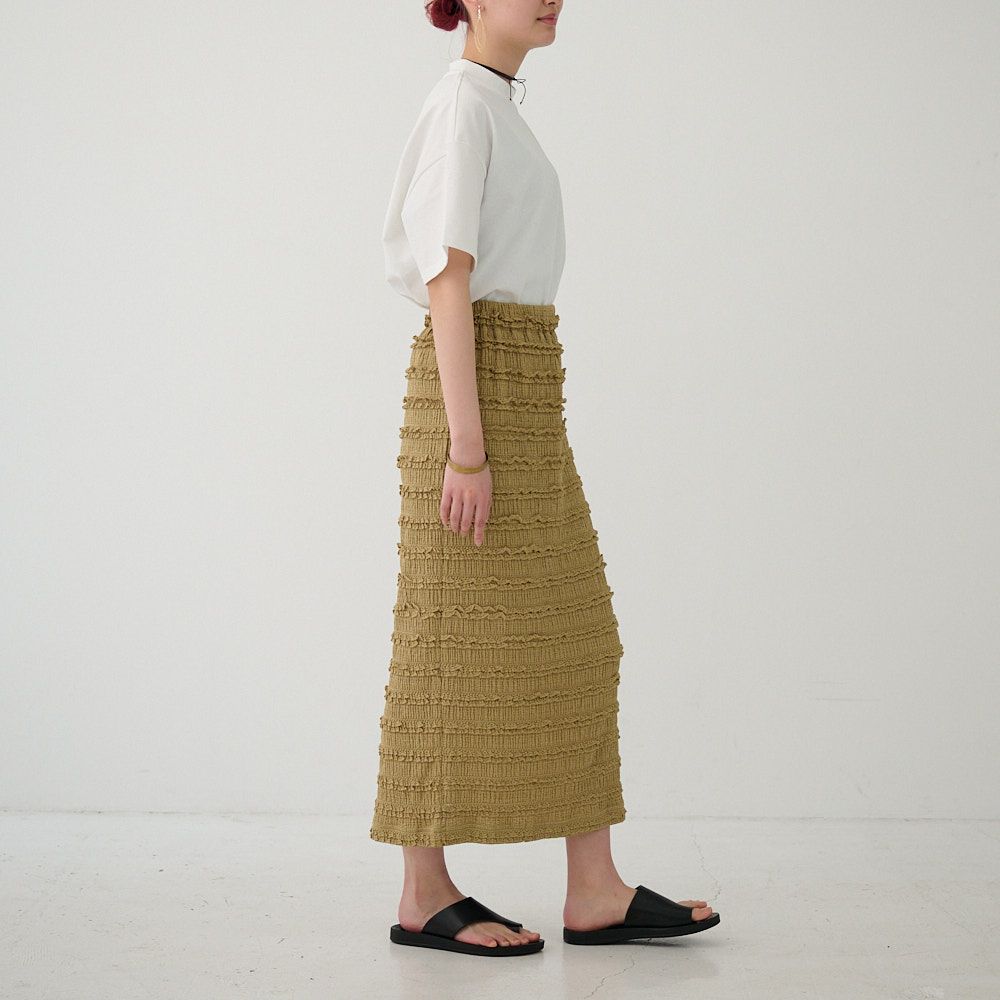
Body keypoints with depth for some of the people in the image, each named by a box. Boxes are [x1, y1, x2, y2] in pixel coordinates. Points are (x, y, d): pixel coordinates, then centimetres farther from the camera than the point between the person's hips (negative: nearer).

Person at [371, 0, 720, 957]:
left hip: (522, 390, 10)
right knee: (458, 637, -4)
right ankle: (424, 895, 6)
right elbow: (446, 281, -16)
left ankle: (594, 891, 11)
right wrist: (466, 448, -21)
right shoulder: (462, 100, -9)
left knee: (568, 633, 7)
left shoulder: (500, 106, 20)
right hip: (476, 387, -10)